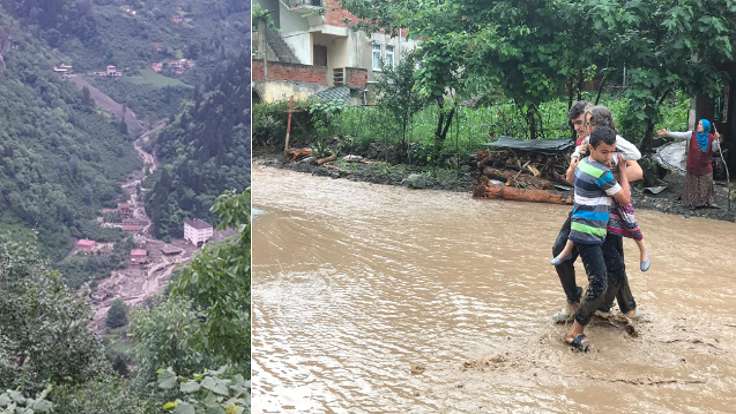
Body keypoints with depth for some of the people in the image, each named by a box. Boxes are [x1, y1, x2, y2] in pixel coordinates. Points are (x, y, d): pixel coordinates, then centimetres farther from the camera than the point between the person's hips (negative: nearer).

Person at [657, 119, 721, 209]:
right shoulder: (692, 134, -7)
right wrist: (667, 133, -27)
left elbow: (715, 149, -7)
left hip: (705, 167, 0)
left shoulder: (710, 137, -6)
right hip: (693, 166, 0)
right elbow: (680, 135, -15)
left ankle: (704, 202, 22)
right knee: (692, 185, 10)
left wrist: (717, 139, -25)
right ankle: (692, 202, 22)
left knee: (704, 185, 9)